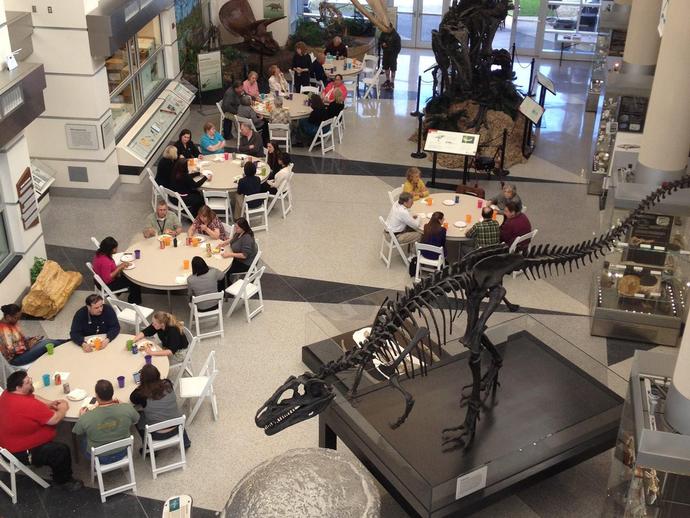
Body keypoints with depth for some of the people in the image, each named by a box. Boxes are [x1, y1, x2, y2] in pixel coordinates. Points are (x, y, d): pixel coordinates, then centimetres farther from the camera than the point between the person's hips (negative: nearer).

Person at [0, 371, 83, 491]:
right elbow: (55, 419, -26)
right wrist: (63, 409, -6)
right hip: (21, 452, -10)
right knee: (62, 451, -9)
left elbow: (32, 396, 13)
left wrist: (49, 403, 0)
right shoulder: (29, 405, -35)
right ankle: (62, 480, 16)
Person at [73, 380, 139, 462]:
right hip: (122, 453, 2)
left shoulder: (86, 418, -32)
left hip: (99, 458, -2)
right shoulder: (127, 408, -27)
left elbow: (76, 432, -9)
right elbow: (135, 420, -3)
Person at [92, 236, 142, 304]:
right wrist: (119, 268, -27)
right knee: (134, 283, 1)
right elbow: (107, 279, -32)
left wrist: (121, 265, -4)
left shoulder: (100, 253, -6)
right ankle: (134, 303, 23)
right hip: (108, 285, -10)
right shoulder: (105, 261, -37)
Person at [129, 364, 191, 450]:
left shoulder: (142, 394, -21)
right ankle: (185, 440, 40)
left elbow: (132, 400, 0)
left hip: (157, 434, -3)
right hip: (176, 429, 3)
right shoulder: (168, 384, -12)